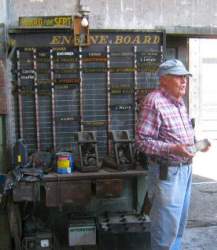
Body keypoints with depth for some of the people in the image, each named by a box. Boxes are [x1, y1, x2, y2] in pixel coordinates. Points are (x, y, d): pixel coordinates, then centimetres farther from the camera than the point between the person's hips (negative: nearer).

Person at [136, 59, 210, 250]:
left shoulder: (180, 101, 10)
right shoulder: (154, 101, -18)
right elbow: (142, 141, -21)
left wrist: (196, 143, 5)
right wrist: (173, 149, -29)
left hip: (185, 168, 9)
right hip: (167, 171, -9)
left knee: (180, 220, 19)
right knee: (167, 224, 0)